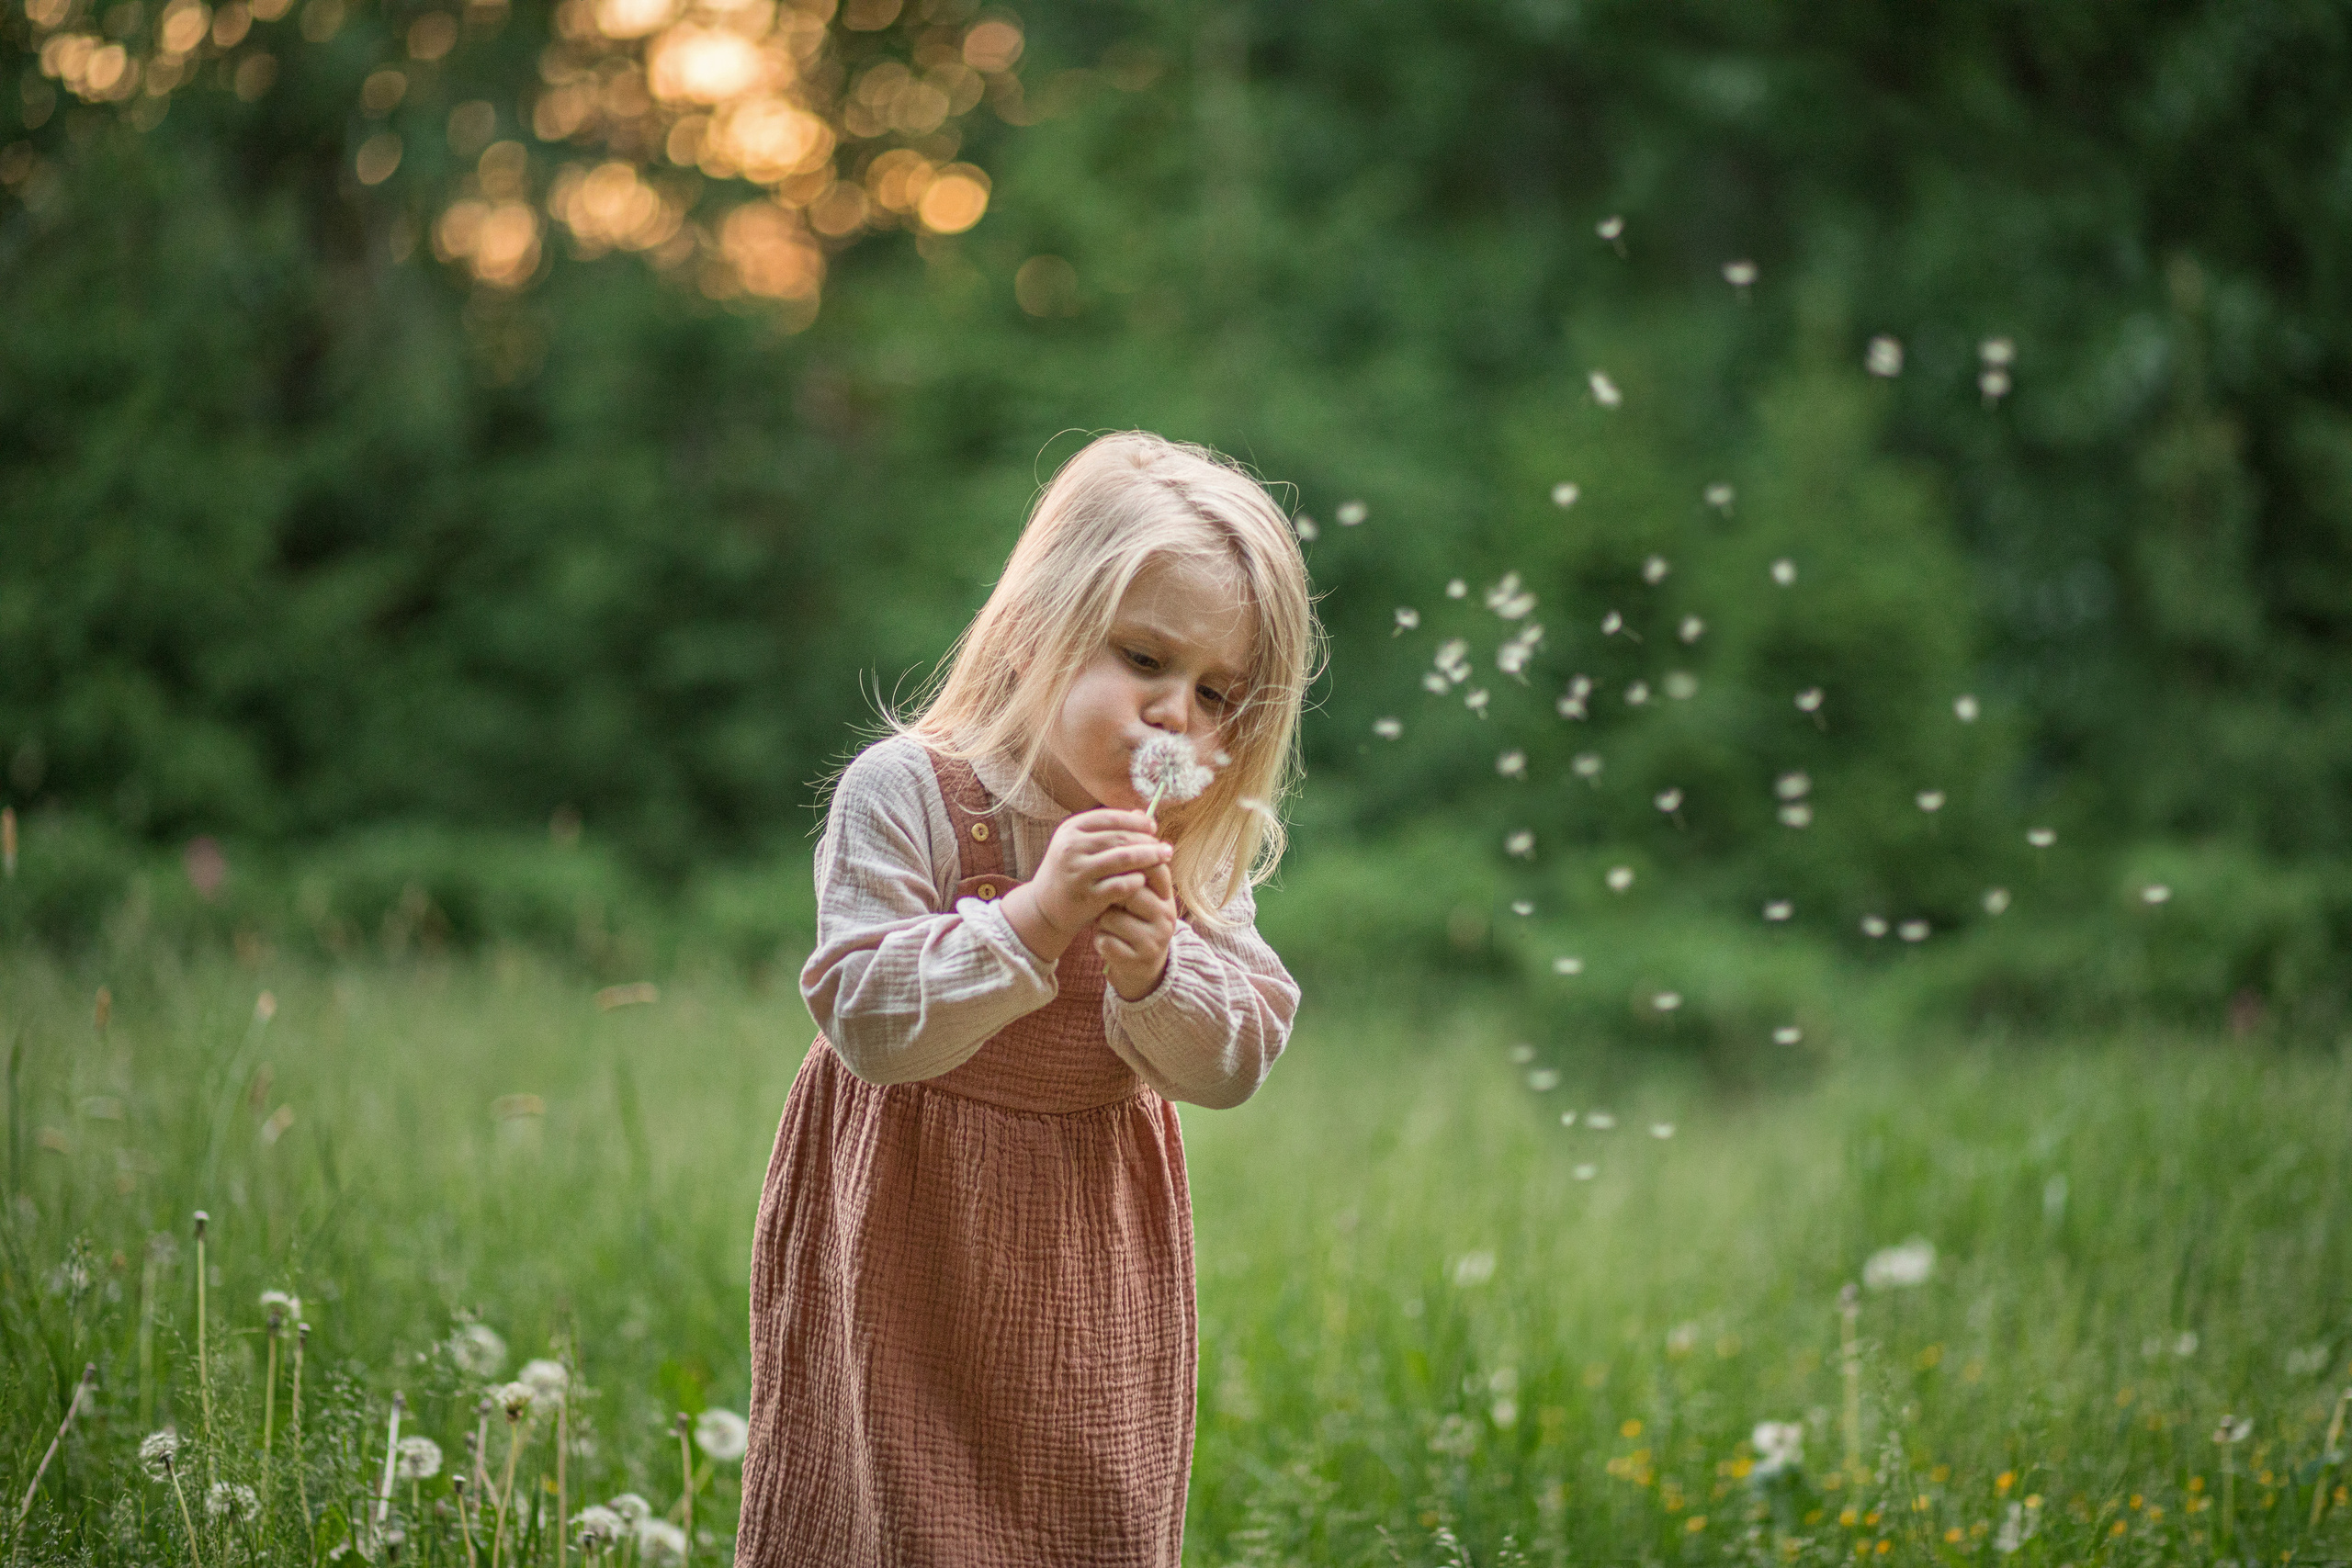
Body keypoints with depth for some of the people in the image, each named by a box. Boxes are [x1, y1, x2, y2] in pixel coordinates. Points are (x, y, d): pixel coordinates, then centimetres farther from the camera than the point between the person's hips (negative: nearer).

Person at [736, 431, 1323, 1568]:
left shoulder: (1198, 840, -3)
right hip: (914, 1234, -4)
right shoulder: (904, 793, -18)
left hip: (1095, 1249, 4)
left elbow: (1235, 1066, -6)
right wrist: (1031, 920, -35)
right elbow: (866, 1023, -24)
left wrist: (1154, 971, -27)